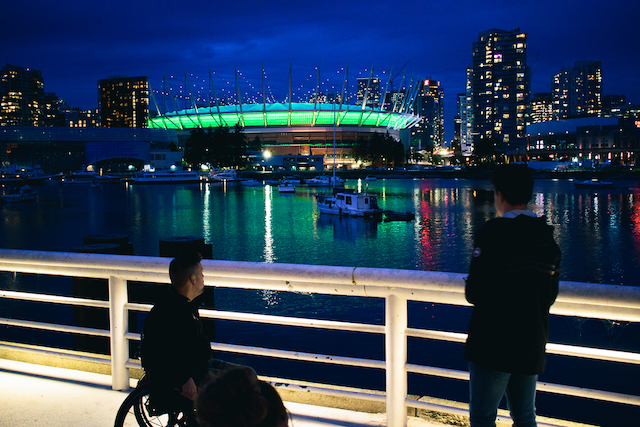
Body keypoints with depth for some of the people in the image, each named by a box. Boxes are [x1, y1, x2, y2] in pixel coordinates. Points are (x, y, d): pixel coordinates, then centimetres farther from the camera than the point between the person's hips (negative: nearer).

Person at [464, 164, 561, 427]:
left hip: (494, 344, -7)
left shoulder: (493, 232, -15)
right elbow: (550, 296, 13)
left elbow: (476, 293, -17)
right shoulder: (548, 239, 7)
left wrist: (469, 289, 4)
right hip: (533, 346, 7)